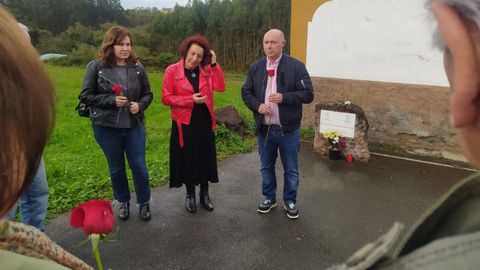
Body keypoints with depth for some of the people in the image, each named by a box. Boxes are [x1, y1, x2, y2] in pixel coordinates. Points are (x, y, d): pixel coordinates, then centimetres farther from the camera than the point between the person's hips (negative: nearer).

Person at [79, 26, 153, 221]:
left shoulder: (137, 67, -1)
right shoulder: (96, 67, -8)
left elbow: (147, 94, 6)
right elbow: (85, 96, -6)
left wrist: (140, 105, -15)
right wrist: (111, 100, -18)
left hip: (134, 125, 1)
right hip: (106, 127, -1)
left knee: (139, 166, 7)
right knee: (116, 168, 14)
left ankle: (144, 203, 28)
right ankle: (123, 202, 36)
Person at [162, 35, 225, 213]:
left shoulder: (206, 70, 2)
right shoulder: (172, 71, -7)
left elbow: (220, 87, -12)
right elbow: (166, 98, -10)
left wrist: (214, 64, -16)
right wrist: (190, 100, -18)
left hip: (204, 122, 3)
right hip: (184, 123, -2)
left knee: (205, 158, 10)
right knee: (187, 159, 8)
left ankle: (204, 194, 29)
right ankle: (190, 195, 28)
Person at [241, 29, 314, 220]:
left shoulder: (296, 66, -8)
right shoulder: (255, 67, 4)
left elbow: (308, 94, -10)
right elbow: (246, 92, 7)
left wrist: (284, 98, -23)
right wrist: (257, 105, -13)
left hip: (288, 130, -3)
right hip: (264, 129, 3)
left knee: (291, 169, 11)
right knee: (266, 167, 17)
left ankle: (290, 202, 30)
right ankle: (269, 198, 36)